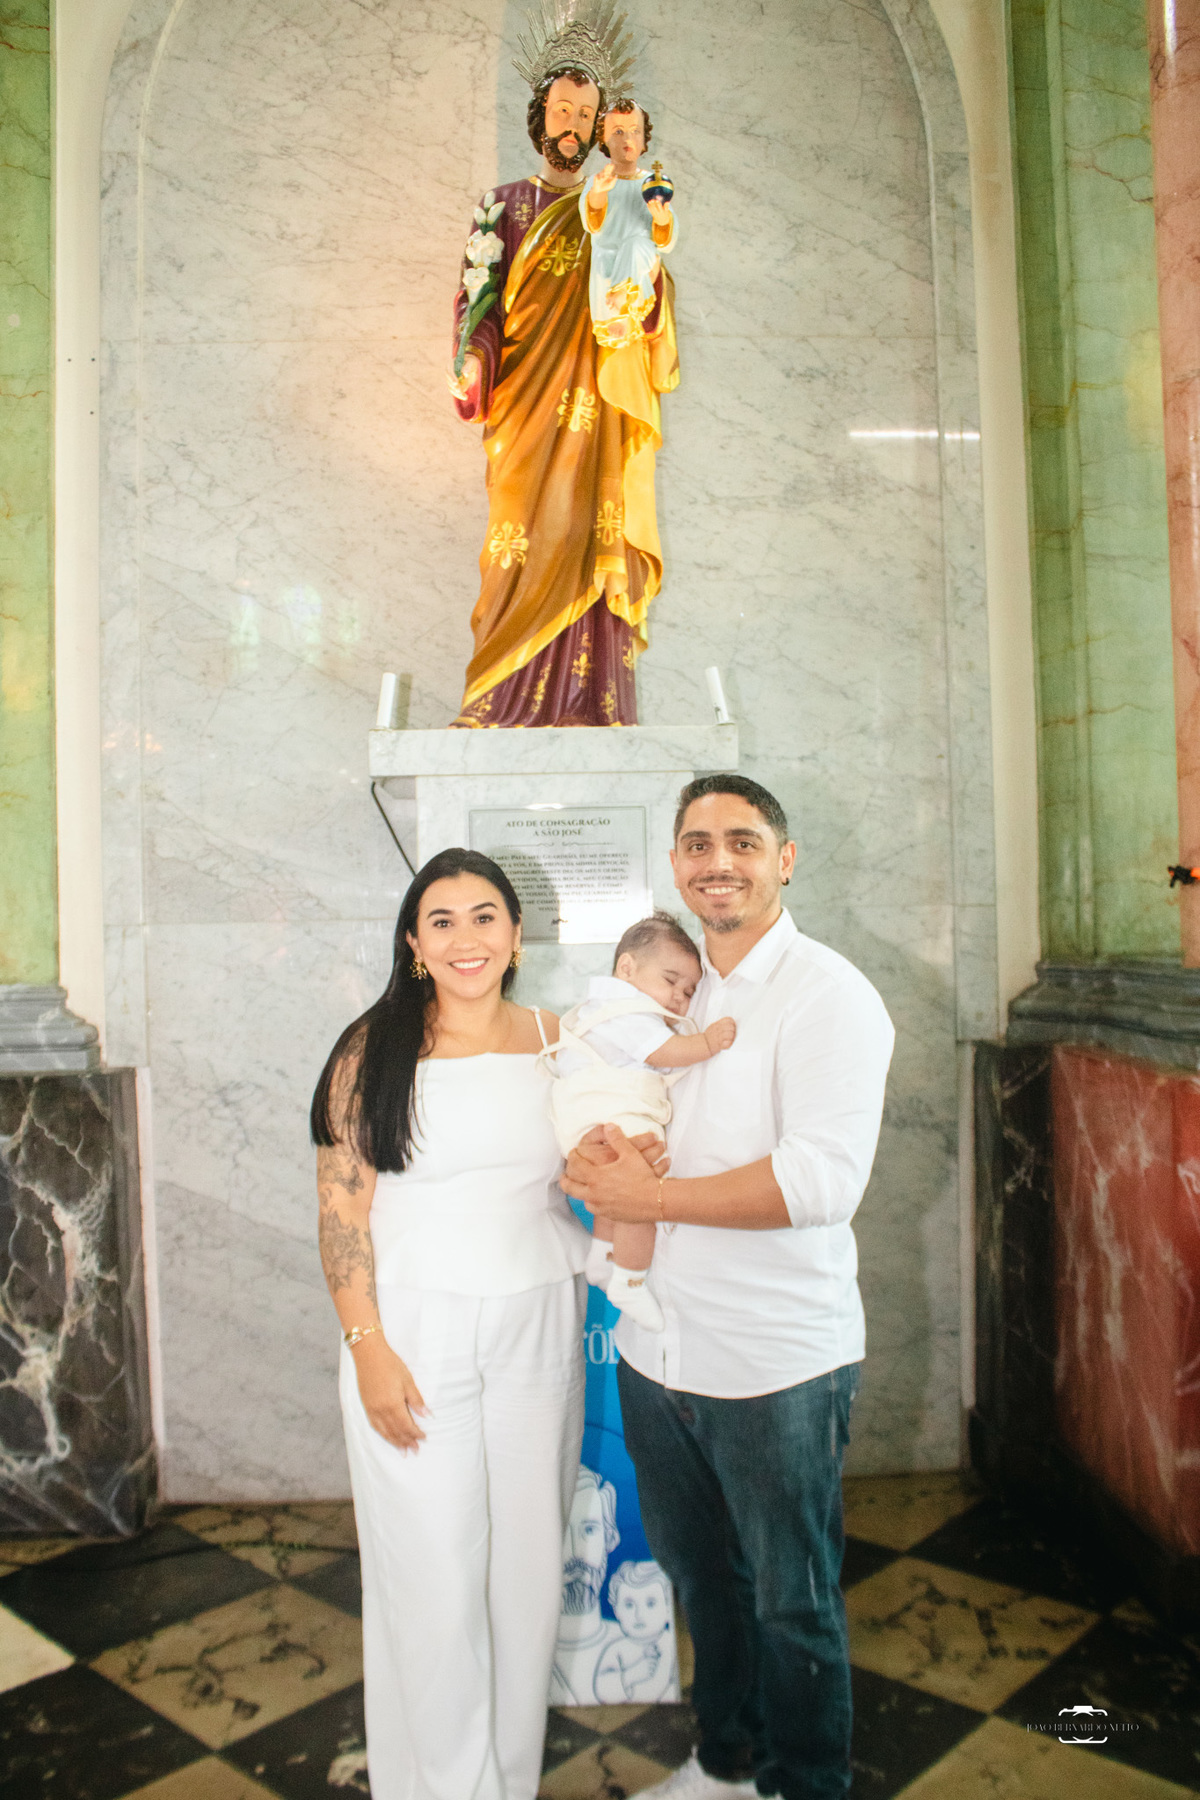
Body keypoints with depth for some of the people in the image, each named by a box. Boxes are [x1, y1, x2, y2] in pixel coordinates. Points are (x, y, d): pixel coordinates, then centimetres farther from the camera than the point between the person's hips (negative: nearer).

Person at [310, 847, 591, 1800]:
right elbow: (342, 1207, -6)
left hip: (536, 1331, 3)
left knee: (529, 1567, 13)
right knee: (434, 1579, 5)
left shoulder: (556, 1041, 4)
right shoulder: (374, 1050, -5)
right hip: (416, 1334, -3)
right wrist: (369, 1347, -11)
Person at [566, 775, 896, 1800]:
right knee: (700, 1576, 25)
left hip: (777, 1366, -6)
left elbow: (824, 1178, -25)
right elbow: (596, 1106, 15)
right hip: (657, 1348, 7)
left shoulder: (828, 995, -14)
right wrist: (591, 1155, -9)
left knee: (794, 1603, 14)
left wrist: (651, 1196, -20)